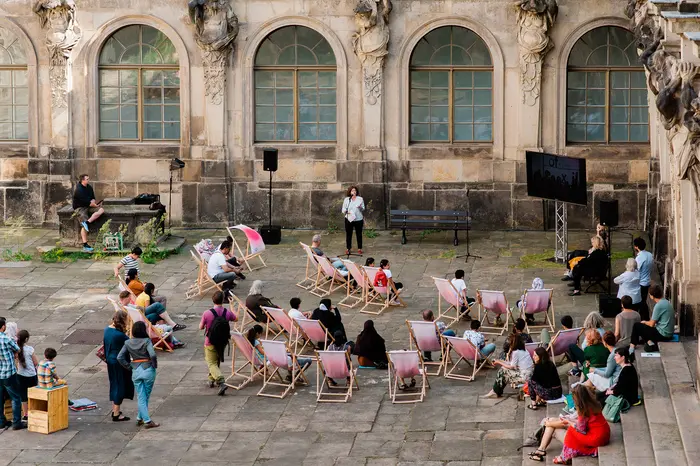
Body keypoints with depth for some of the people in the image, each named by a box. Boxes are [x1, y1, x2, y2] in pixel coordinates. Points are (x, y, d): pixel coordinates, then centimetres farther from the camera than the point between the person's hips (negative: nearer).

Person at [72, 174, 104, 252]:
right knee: (84, 226, -21)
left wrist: (93, 203, -9)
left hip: (88, 206, 8)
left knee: (101, 210, -17)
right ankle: (85, 245, -23)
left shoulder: (89, 187, 8)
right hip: (79, 208, -8)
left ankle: (87, 222, -27)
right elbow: (86, 202, -19)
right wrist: (96, 205, -11)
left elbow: (92, 199, 13)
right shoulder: (79, 190, -18)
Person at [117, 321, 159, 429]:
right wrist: (155, 365, -8)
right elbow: (153, 355, -25)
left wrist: (129, 366, 5)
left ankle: (146, 420, 4)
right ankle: (140, 418, 19)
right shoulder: (147, 341, -12)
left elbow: (119, 357, -3)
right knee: (146, 396, 14)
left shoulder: (128, 343, 0)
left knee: (141, 397, 7)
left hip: (136, 371, 3)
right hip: (148, 370, -3)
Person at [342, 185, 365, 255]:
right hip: (349, 219, 0)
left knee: (359, 234, 4)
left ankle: (359, 248, 13)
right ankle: (348, 248, 10)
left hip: (358, 219, 0)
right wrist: (346, 211, -17)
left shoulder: (360, 199, 6)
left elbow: (363, 209, 4)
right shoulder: (347, 199, 6)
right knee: (348, 234, 2)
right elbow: (343, 209, 5)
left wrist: (360, 207, -18)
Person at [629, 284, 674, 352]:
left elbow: (652, 324, -16)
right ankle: (650, 342, 6)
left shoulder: (659, 305, -19)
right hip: (669, 334, 9)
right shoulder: (667, 302, 8)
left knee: (636, 326, -1)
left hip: (663, 335, -9)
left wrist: (644, 322, 8)